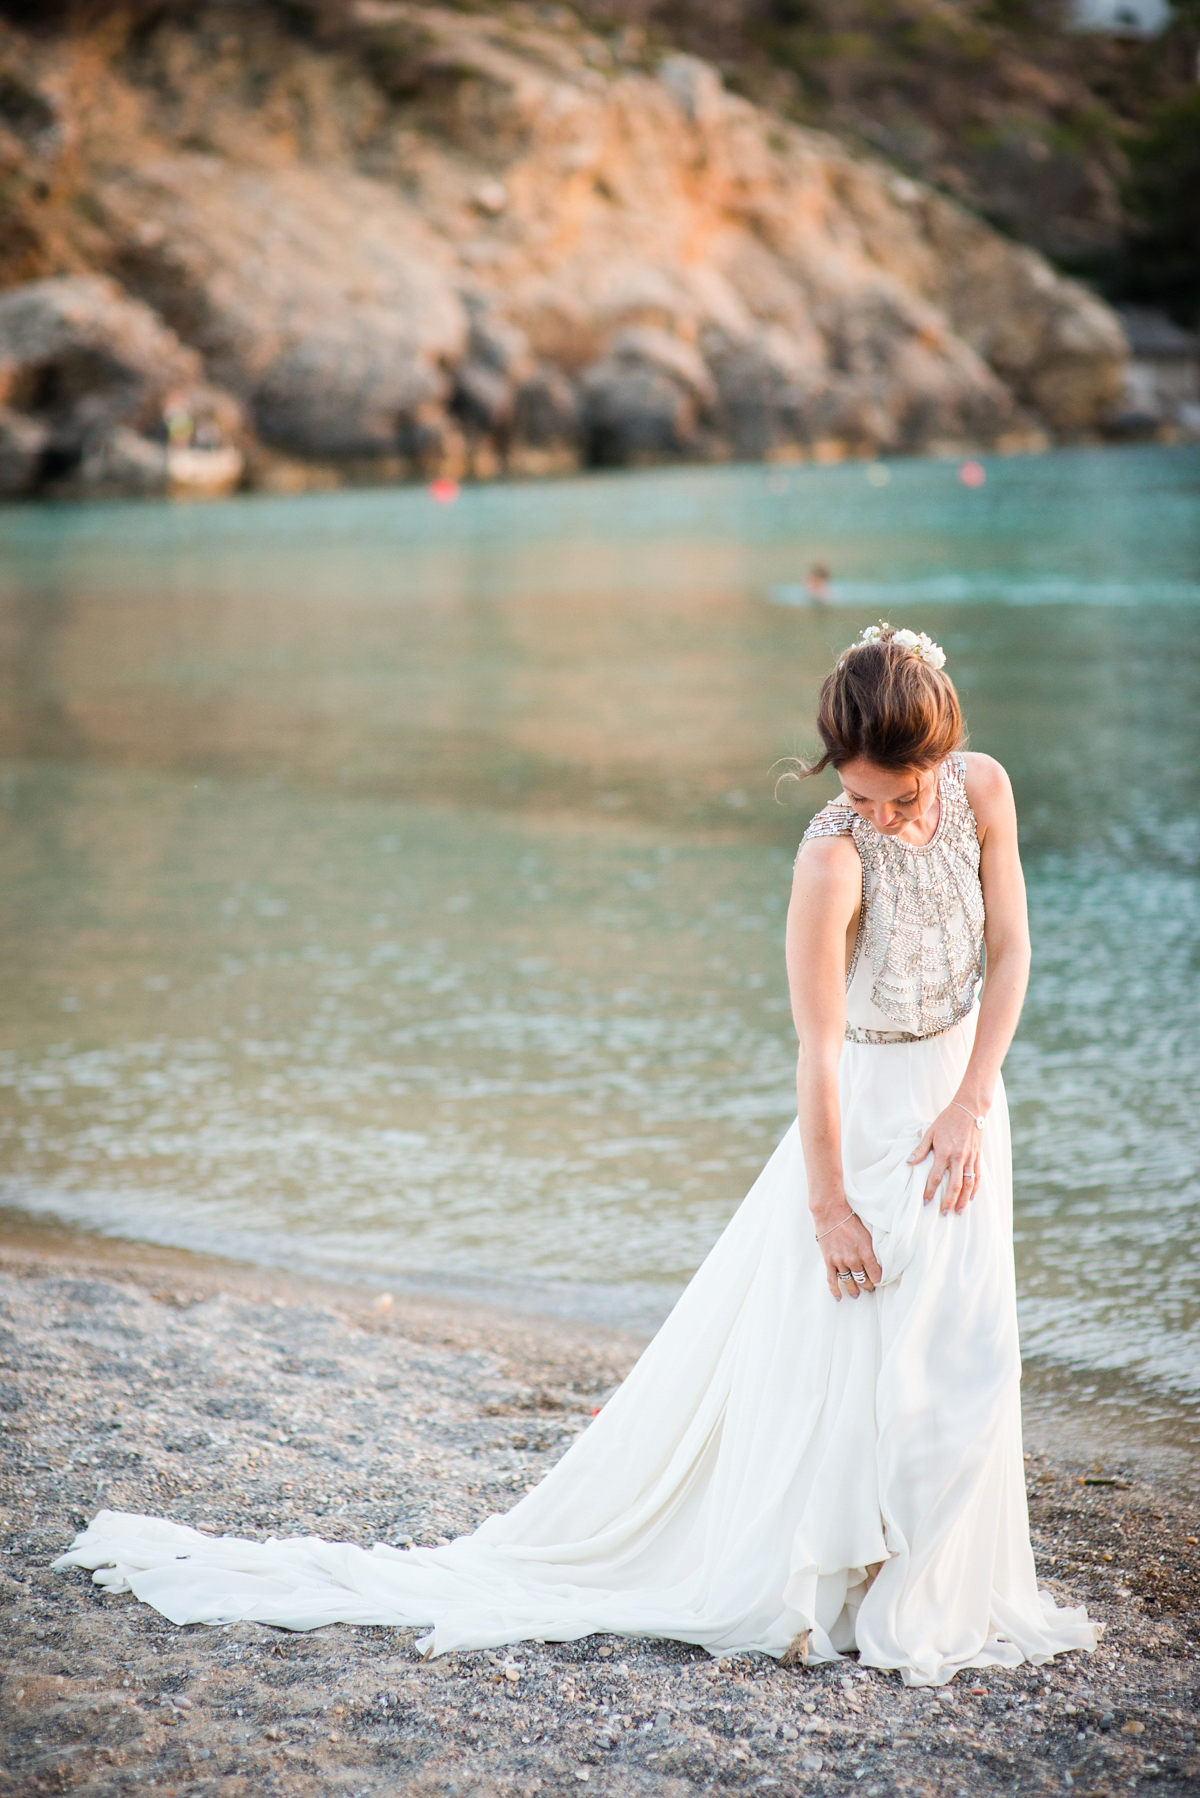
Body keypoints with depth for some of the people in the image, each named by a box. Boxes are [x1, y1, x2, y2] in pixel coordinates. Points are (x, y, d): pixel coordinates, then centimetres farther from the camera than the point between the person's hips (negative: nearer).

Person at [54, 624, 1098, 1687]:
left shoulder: (982, 789, -10)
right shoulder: (833, 858, -27)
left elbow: (1010, 949, 0)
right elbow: (819, 1048, -24)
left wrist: (972, 1103, -8)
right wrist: (826, 1203, -20)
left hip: (961, 1093, 6)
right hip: (869, 1114, -6)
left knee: (961, 1350, 13)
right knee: (838, 1351, -2)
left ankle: (929, 1594, 30)